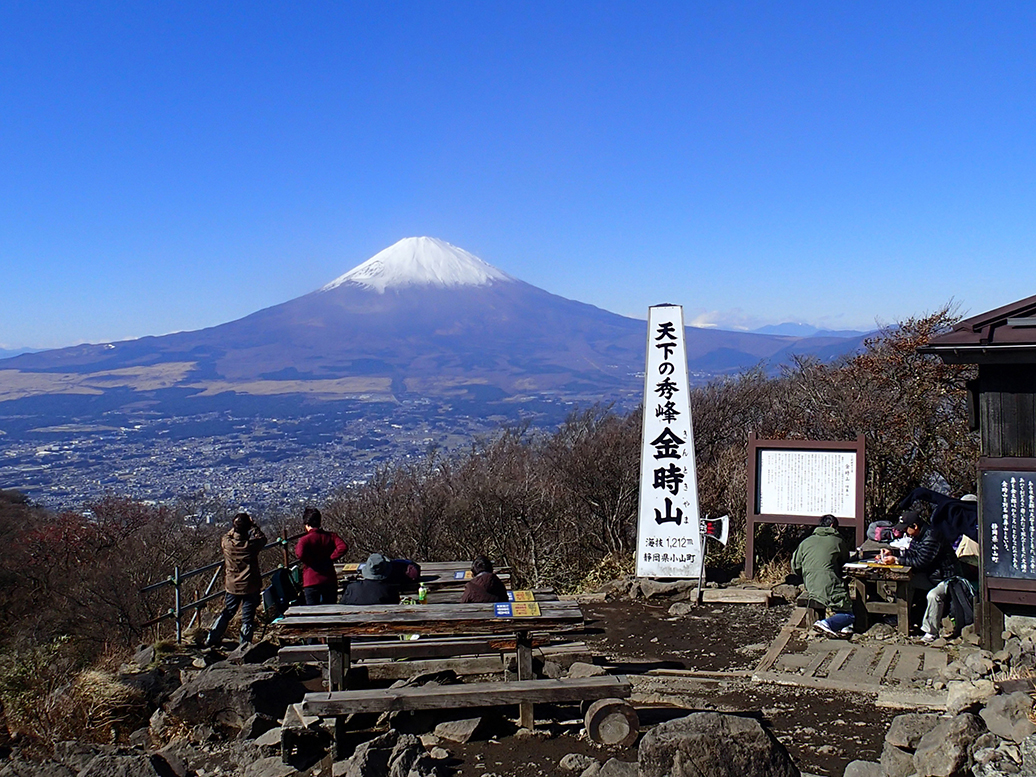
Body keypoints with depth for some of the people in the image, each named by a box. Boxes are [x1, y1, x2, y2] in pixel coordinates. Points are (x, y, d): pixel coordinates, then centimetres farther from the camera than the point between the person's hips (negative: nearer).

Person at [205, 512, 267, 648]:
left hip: (232, 586, 3)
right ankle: (245, 644, 12)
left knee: (226, 613, 22)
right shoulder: (252, 545, -18)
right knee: (248, 617, 8)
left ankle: (211, 639, 28)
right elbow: (262, 538, 4)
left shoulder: (227, 543, -12)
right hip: (250, 586, -3)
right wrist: (252, 525, 10)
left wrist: (236, 526, 17)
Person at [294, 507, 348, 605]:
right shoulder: (331, 536, 3)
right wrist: (330, 558, -5)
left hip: (311, 583, -3)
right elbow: (343, 547, -12)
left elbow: (300, 554, -27)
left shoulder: (305, 539, -8)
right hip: (330, 581, 4)